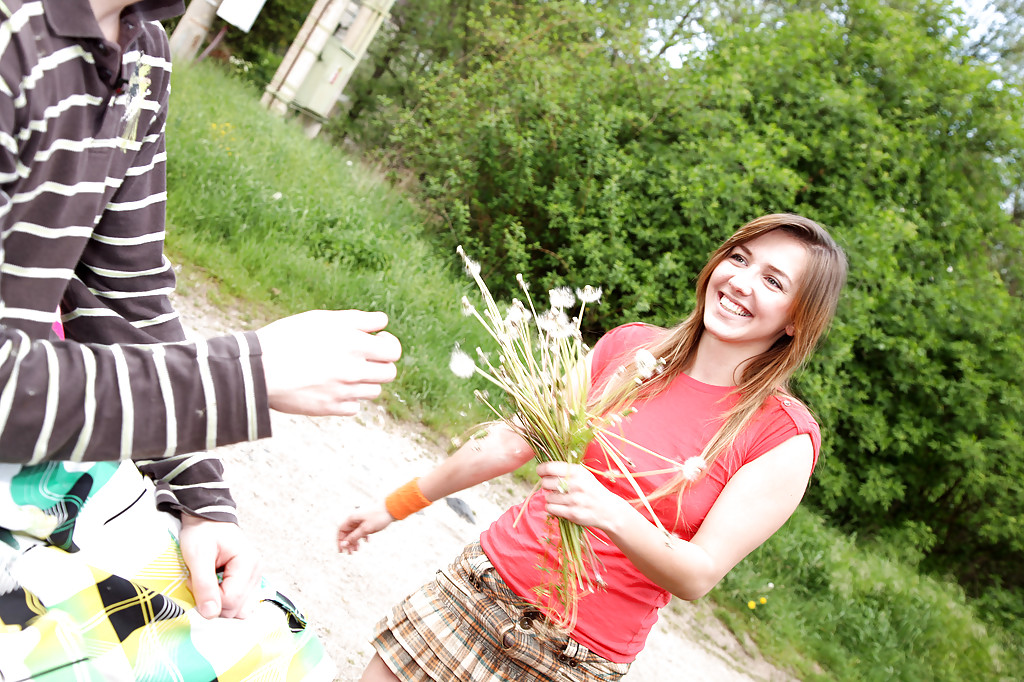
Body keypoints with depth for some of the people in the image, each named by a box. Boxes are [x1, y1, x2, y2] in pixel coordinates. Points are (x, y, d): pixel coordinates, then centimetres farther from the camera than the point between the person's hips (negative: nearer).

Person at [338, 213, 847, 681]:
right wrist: (395, 505, 12)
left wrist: (613, 516, -34)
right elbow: (512, 443, 5)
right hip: (487, 581, 3)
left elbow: (698, 576, -14)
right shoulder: (630, 346, -2)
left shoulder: (785, 438, -12)